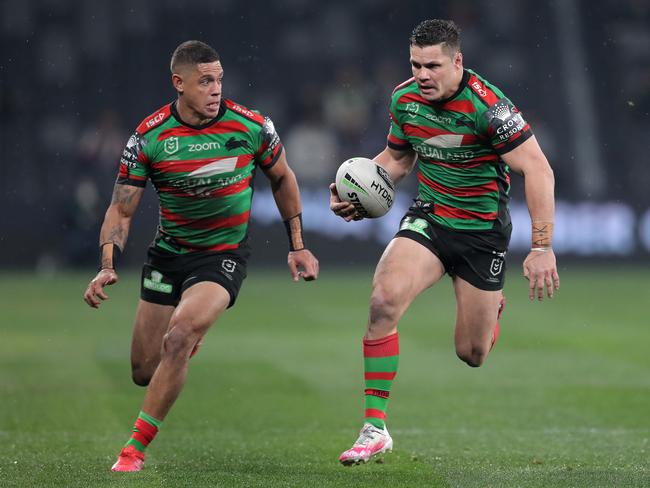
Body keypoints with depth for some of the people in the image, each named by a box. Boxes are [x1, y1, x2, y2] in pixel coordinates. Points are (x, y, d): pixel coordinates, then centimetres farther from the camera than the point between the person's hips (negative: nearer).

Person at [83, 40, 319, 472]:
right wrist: (108, 267, -21)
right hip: (168, 254, 2)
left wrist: (298, 246, 8)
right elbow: (122, 210, -6)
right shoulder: (148, 138, -12)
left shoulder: (250, 125, -11)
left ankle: (135, 449, -15)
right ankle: (192, 339, 44)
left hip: (224, 255, -2)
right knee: (145, 371, 5)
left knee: (178, 338, -26)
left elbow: (282, 178, 7)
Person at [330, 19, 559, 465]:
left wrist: (542, 248, -27)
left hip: (483, 231, -4)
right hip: (427, 220, 4)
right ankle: (375, 427, -18)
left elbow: (538, 170, -23)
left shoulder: (486, 105, -23)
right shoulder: (405, 98, -4)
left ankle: (494, 307, 43)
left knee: (472, 355, 3)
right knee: (383, 300, -25)